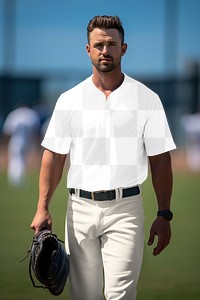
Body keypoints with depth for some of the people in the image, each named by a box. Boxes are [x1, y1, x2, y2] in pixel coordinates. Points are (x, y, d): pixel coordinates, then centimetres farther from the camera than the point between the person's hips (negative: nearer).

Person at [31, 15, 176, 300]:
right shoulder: (69, 100, 7)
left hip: (125, 207, -2)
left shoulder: (146, 99, 2)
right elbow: (54, 156, 8)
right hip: (80, 208, 3)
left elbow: (160, 159, 1)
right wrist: (43, 208, 0)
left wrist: (164, 214, -5)